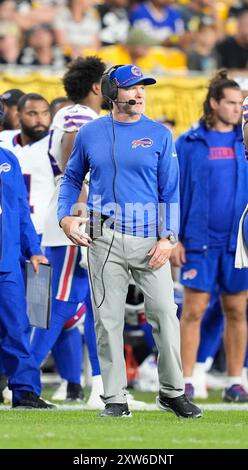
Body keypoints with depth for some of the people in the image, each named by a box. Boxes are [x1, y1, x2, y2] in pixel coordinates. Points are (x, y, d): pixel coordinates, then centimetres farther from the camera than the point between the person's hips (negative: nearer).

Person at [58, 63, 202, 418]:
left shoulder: (159, 134, 4)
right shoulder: (90, 134, 7)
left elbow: (170, 191, 3)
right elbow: (72, 178, 19)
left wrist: (168, 238, -7)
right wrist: (65, 217, 3)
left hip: (149, 239, -1)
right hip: (105, 239, 1)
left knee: (165, 315, -6)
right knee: (108, 321, 0)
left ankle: (172, 392, 8)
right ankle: (115, 399, 6)